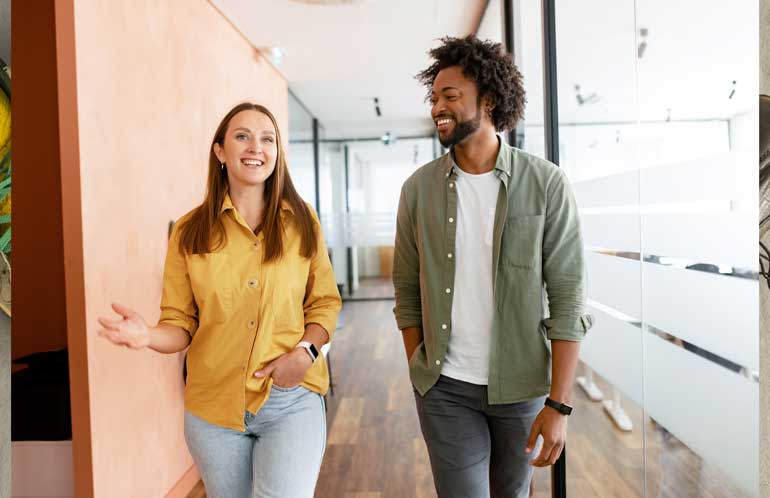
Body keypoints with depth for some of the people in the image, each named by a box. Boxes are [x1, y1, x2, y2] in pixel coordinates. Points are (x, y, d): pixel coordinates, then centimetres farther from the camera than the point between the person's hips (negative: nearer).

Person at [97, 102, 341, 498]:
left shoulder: (302, 222, -2)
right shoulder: (190, 231, -2)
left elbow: (325, 303, 4)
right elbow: (180, 324, 1)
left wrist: (305, 351, -13)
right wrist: (149, 335, -20)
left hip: (292, 403, -1)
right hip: (214, 406, 2)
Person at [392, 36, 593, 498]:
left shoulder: (546, 184, -9)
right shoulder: (419, 187, -3)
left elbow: (568, 298, -10)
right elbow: (407, 291, 4)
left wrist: (559, 404, -12)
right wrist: (420, 373, 4)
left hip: (522, 385, 0)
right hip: (445, 388, 1)